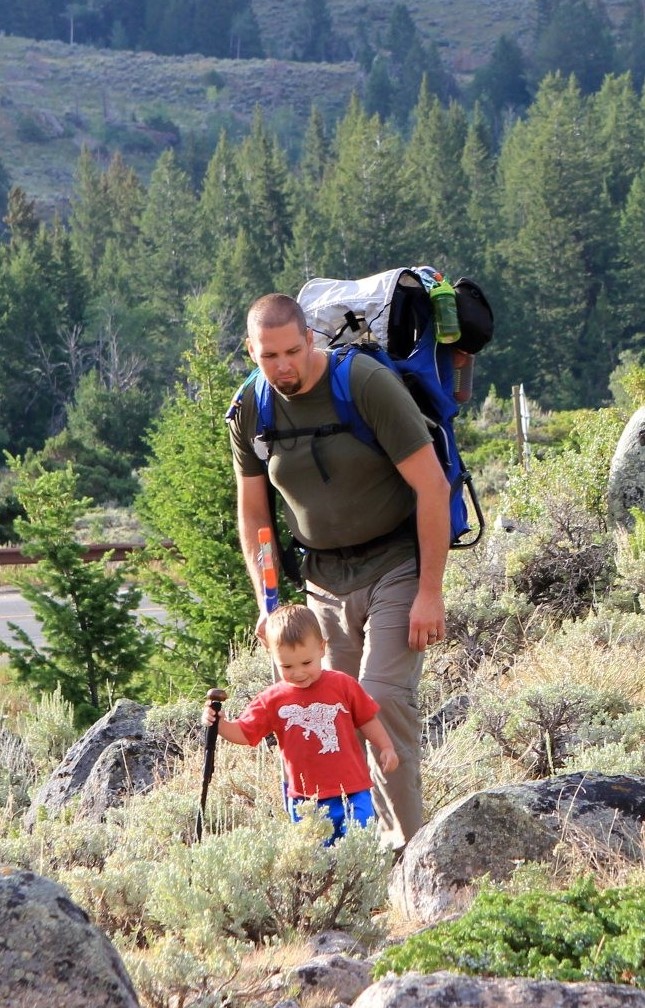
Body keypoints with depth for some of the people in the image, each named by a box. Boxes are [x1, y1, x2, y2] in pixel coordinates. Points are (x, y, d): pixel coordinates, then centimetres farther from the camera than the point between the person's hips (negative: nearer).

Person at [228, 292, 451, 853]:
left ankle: (408, 842, -14)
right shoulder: (251, 411, -3)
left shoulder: (368, 384, -19)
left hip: (395, 563, -5)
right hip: (324, 576, 5)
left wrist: (430, 593, -18)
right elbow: (252, 513, 9)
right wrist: (269, 602, -1)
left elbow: (432, 486, -18)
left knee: (384, 695, -18)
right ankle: (387, 836, 12)